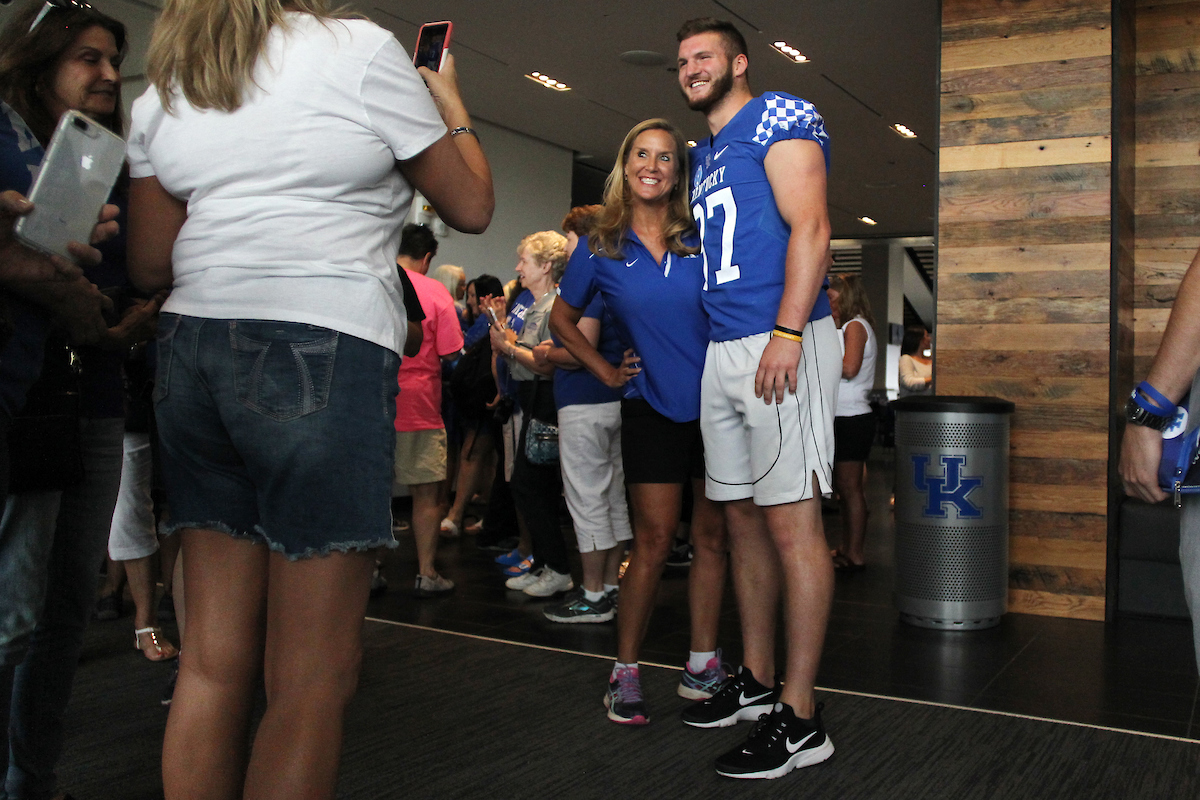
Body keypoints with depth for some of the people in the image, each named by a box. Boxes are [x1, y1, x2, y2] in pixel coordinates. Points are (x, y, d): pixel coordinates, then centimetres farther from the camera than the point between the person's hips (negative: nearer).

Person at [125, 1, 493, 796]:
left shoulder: (163, 87, 15)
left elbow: (151, 264, 15)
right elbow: (472, 207, 8)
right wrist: (450, 102, 24)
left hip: (193, 349, 6)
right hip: (323, 353, -6)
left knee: (212, 661, 10)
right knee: (311, 679, -1)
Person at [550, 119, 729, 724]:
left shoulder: (704, 239, 2)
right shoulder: (600, 248, 3)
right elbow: (563, 319, 16)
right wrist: (605, 372, 7)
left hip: (717, 402, 1)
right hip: (652, 407, -1)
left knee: (712, 538, 6)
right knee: (654, 542, -1)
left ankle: (702, 663, 19)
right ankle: (625, 670, 13)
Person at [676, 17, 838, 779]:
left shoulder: (781, 117, 0)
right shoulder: (704, 154, 24)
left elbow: (809, 227, -12)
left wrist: (787, 333, -21)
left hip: (783, 345, -9)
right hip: (724, 351, 9)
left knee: (792, 520, -9)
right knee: (744, 519, 12)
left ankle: (799, 718, -3)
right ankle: (757, 680, 24)